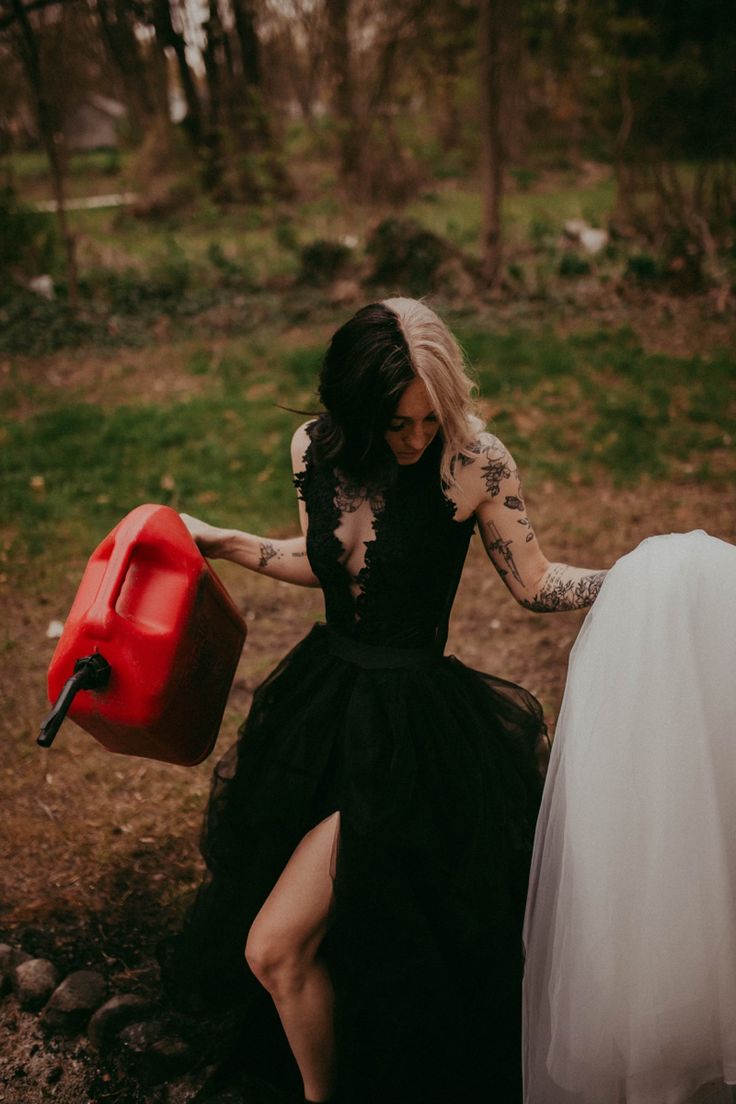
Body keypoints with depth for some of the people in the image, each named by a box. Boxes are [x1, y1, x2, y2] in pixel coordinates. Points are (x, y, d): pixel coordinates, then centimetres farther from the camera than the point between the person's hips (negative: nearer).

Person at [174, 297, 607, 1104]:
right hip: (326, 692, 6)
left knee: (277, 951, -6)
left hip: (410, 721, -6)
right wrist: (220, 543, 15)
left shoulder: (475, 463, -18)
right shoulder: (314, 449, -4)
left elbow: (534, 583, -8)